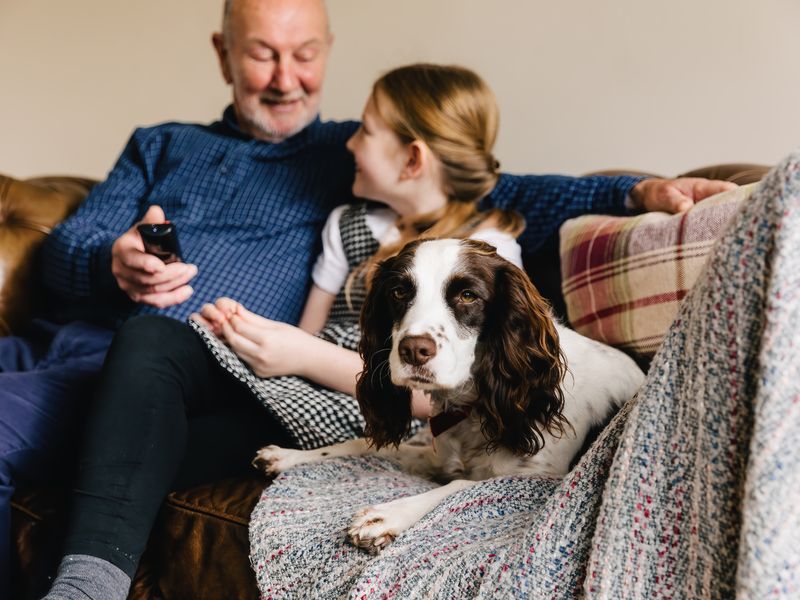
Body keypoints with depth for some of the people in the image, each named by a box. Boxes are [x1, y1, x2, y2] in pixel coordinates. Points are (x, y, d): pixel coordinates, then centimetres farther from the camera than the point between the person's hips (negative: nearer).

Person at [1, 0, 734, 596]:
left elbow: (495, 195, 5)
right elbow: (66, 245, 16)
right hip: (69, 338, 4)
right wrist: (115, 264, -9)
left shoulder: (355, 157, 15)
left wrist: (636, 190, -8)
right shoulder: (162, 145, 24)